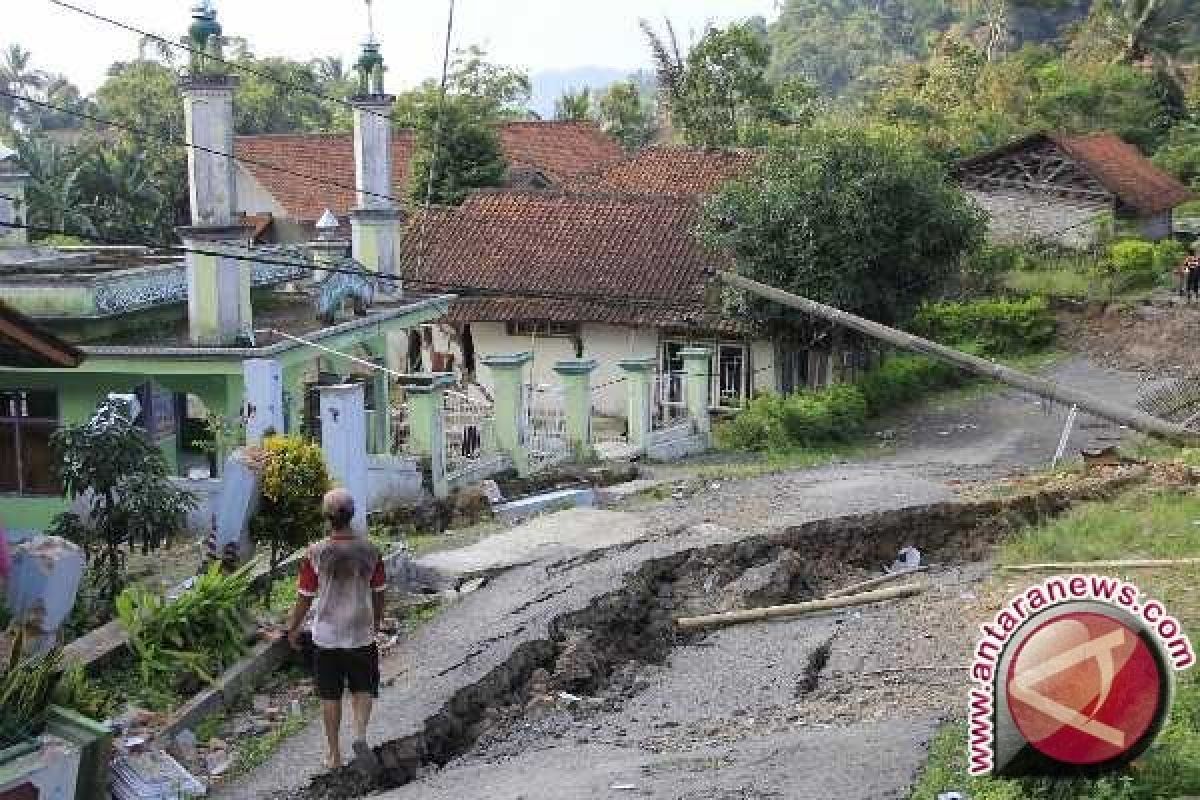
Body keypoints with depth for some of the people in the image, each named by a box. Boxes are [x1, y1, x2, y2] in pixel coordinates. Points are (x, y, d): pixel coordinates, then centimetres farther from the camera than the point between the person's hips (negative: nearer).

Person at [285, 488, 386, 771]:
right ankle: (360, 736, -6)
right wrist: (376, 624, 18)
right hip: (362, 634, 1)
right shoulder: (369, 551, -8)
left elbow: (305, 597, -6)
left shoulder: (315, 553, -13)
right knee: (363, 689, 17)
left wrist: (293, 628, 9)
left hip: (327, 637, -1)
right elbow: (379, 594, 1)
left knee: (330, 696, 13)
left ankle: (334, 754, 21)